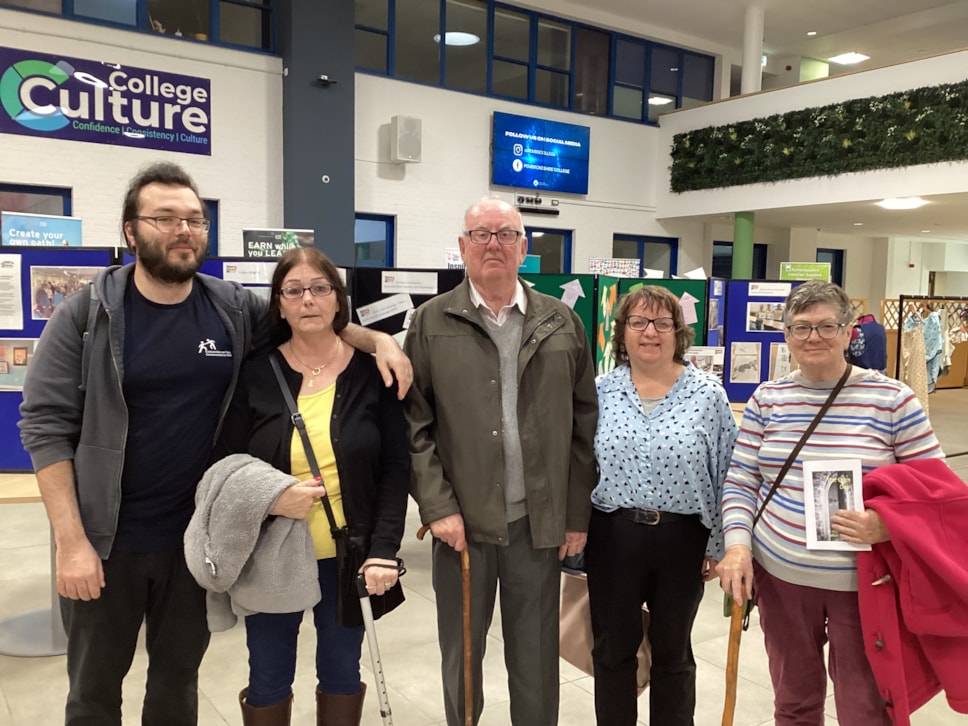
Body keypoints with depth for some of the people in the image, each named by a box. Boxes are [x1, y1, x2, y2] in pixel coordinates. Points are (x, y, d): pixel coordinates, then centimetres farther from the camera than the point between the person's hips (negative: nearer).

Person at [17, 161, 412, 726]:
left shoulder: (235, 310, -3)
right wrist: (71, 541, -15)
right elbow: (46, 427, -10)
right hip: (106, 541, -1)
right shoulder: (85, 317, -9)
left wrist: (380, 340, -8)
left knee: (179, 680, 20)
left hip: (199, 538, 2)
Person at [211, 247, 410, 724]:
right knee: (268, 680, 15)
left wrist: (383, 549, -11)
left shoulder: (372, 372, -5)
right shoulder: (256, 373, -4)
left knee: (341, 671, 17)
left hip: (348, 555, 0)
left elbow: (395, 467, -4)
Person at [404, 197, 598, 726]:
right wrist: (437, 506, -10)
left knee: (536, 661, 15)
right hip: (462, 522, -1)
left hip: (540, 522, 1)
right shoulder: (431, 322, -1)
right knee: (461, 654, 16)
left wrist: (578, 514, 1)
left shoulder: (562, 322, 3)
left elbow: (585, 422, 3)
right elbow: (413, 423, -3)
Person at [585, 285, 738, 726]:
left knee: (673, 653, 16)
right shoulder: (600, 392, 0)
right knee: (612, 650, 14)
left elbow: (727, 474, -1)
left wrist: (717, 545, -2)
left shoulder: (708, 394, -4)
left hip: (682, 540, -1)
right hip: (611, 537, 1)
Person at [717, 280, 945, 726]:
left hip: (863, 583, -2)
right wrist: (737, 545, -11)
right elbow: (740, 482, 3)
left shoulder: (892, 399, -6)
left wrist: (886, 525, -22)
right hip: (780, 576, 3)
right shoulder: (766, 399, 2)